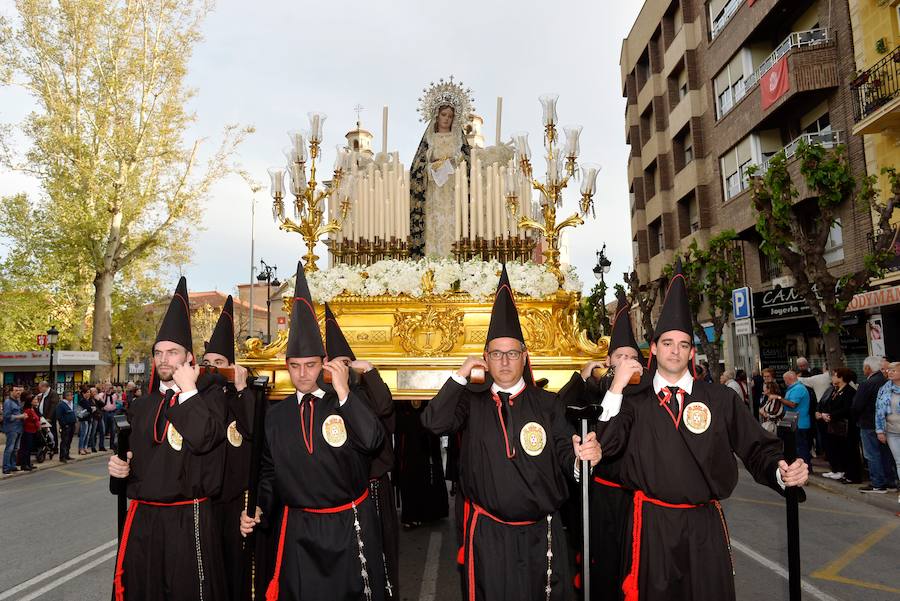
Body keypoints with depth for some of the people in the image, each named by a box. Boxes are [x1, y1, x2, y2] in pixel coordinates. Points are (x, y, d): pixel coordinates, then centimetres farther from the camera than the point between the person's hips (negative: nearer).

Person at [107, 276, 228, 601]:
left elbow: (203, 439, -24)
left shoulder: (209, 393, -6)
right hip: (142, 517, 6)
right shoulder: (142, 406, 12)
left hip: (188, 520, -5)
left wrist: (188, 389, -16)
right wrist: (119, 465, 2)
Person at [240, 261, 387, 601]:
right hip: (299, 531, 2)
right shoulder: (276, 415, 3)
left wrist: (343, 393, -25)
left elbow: (372, 441, -25)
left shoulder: (346, 403, -7)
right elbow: (269, 471, 13)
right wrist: (259, 508, -1)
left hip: (351, 525, -2)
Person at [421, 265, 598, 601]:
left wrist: (584, 456, -31)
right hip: (487, 533, 0)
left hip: (540, 534, 0)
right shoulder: (472, 402, 1)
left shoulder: (546, 404, 0)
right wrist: (460, 375, -12)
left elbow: (565, 457, -9)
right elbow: (433, 422, -14)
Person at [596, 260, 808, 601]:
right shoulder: (633, 400, 0)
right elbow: (603, 447, -10)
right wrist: (615, 389, -15)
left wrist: (781, 472, -20)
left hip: (705, 525, 1)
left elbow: (757, 449, 2)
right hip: (652, 524, 0)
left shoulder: (721, 400, 2)